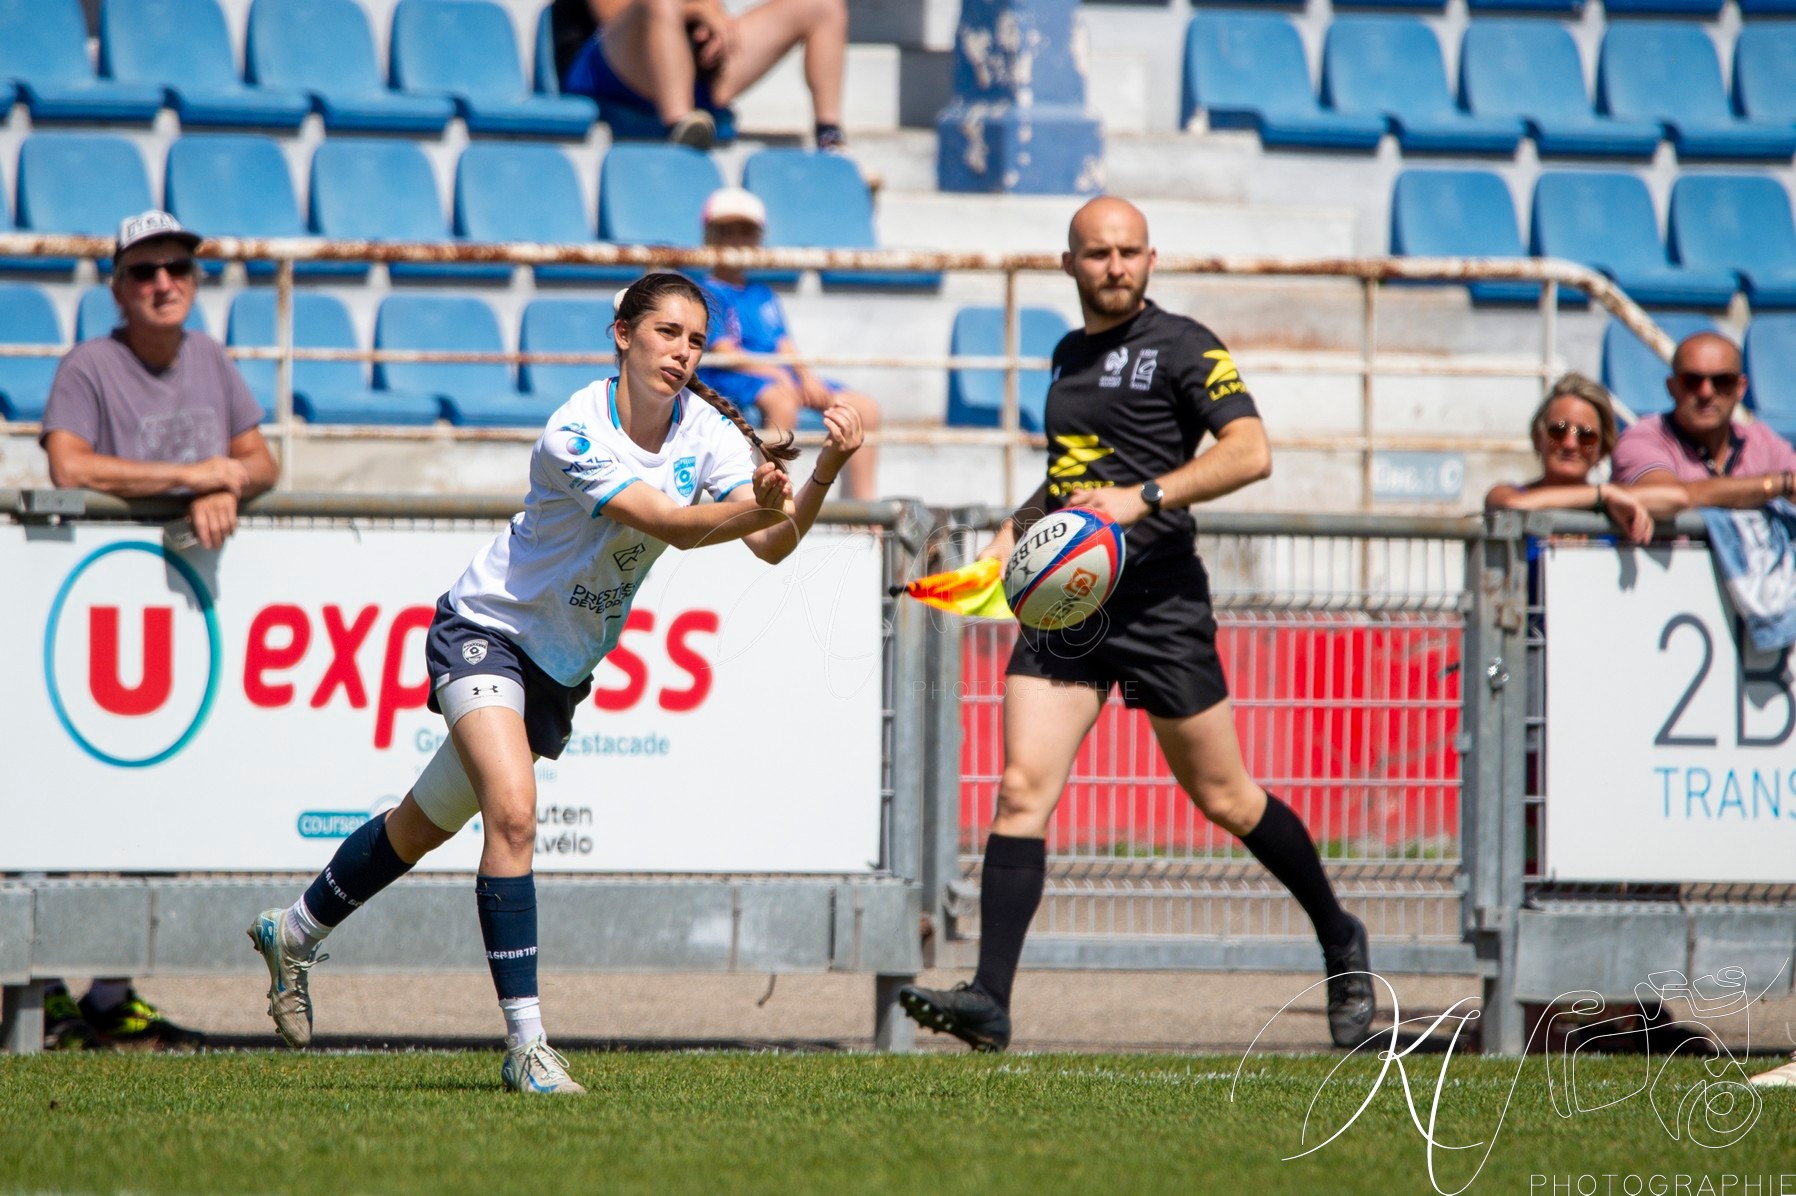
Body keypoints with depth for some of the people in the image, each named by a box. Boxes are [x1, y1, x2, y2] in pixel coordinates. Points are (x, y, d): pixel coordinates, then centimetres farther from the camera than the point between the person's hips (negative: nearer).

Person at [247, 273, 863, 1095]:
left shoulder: (704, 427, -8)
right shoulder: (576, 433, -27)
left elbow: (770, 543, -16)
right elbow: (672, 525, -37)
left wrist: (824, 475, -34)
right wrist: (752, 507, -54)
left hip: (564, 666, 7)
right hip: (488, 628, -7)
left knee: (425, 825, 19)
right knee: (512, 813, -28)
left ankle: (294, 933, 43)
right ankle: (525, 1043, -26)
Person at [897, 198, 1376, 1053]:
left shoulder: (1181, 347, -4)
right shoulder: (1069, 355, 17)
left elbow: (1250, 452, -16)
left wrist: (1143, 498, -25)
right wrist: (1012, 534, 18)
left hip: (1157, 603, -6)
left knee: (1222, 797, 5)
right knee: (1022, 788, -10)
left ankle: (1339, 942, 27)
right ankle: (989, 999, -15)